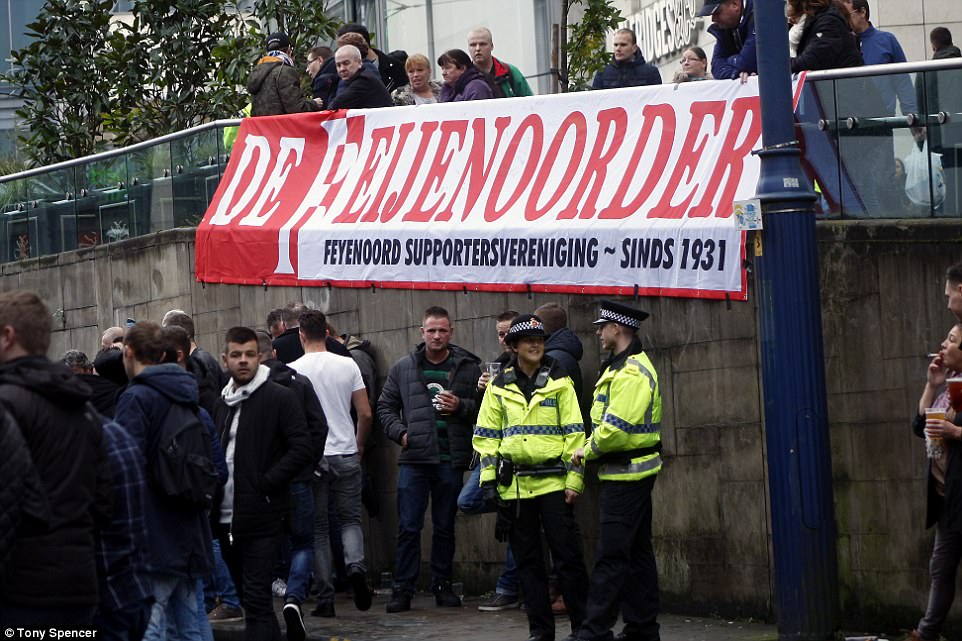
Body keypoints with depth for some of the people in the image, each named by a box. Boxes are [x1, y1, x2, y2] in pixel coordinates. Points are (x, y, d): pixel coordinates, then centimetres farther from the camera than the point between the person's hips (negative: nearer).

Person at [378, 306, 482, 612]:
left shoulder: (468, 368, 5)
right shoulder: (403, 368, 8)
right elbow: (385, 406, 14)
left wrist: (460, 406, -13)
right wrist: (399, 432, -1)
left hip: (451, 459, 0)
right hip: (414, 458, 0)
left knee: (445, 526, 9)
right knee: (408, 526, -3)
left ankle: (442, 585, 19)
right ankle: (403, 588, 2)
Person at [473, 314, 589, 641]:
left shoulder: (559, 382, 3)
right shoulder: (499, 387, 9)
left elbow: (574, 433, 0)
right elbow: (486, 435, 12)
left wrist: (575, 479, -6)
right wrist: (488, 478, 4)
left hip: (553, 482, -3)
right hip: (515, 485, 3)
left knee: (568, 556, -4)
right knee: (528, 561, 6)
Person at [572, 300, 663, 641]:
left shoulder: (631, 372, -19)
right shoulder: (623, 365, 17)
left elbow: (617, 427, -25)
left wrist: (588, 450, -11)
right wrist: (592, 448, 7)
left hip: (626, 475, -11)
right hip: (632, 473, 11)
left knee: (611, 555, -9)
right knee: (638, 552, 13)